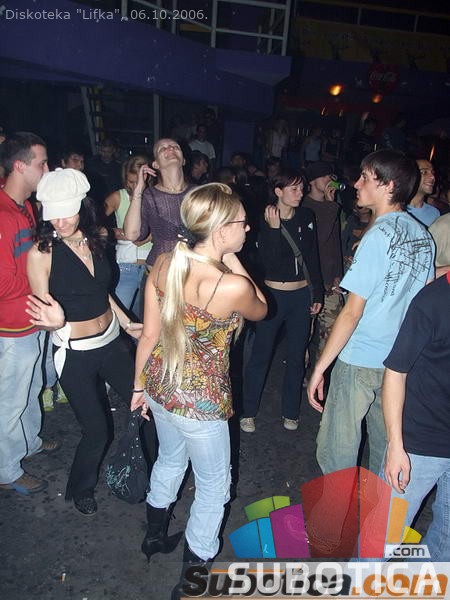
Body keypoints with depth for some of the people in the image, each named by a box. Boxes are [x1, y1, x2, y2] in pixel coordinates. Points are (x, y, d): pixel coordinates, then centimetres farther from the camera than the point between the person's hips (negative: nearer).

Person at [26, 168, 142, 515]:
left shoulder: (95, 240, -2)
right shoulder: (41, 252, -17)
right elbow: (43, 312, -11)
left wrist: (126, 323, 15)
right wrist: (55, 321, -34)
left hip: (111, 342, 6)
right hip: (74, 353, -5)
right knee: (97, 430, 4)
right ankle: (81, 489, 37)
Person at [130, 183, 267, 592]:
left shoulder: (163, 264, -11)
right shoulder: (233, 286, -28)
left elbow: (149, 334, -2)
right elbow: (260, 311, -4)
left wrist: (140, 384, 11)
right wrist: (236, 265, -8)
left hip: (159, 385, 7)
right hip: (200, 401, -7)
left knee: (170, 459, 34)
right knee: (214, 486, 21)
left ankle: (155, 535, 58)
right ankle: (196, 563, 41)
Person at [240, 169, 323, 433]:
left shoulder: (307, 217, 2)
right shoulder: (265, 221, -8)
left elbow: (313, 258, 9)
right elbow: (270, 263, -18)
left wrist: (318, 292, 9)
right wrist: (274, 229, -24)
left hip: (302, 296, 4)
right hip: (273, 295, -3)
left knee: (297, 357, 11)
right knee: (260, 356, 4)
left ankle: (291, 412, 28)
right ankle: (249, 412, 21)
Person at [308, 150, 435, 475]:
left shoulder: (379, 235, -16)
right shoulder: (424, 235, 5)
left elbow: (352, 312, -18)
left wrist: (320, 367, -13)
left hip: (360, 361, -8)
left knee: (337, 452, 7)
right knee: (386, 448, 21)